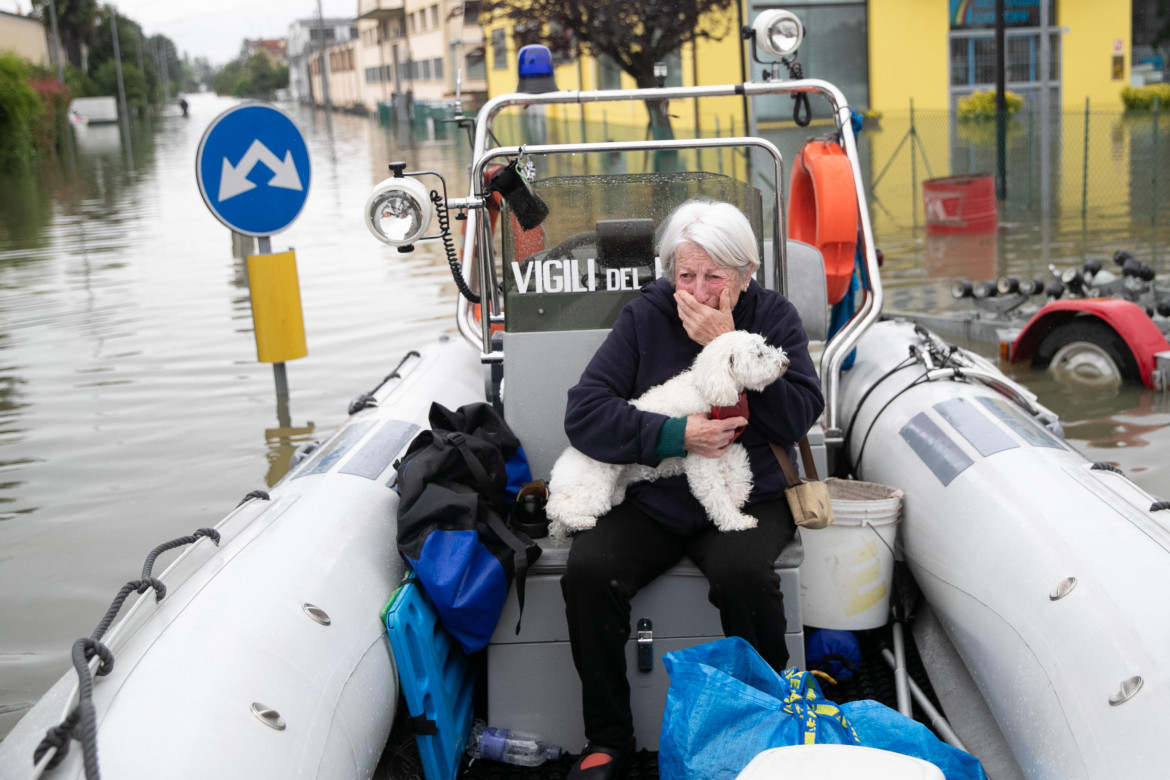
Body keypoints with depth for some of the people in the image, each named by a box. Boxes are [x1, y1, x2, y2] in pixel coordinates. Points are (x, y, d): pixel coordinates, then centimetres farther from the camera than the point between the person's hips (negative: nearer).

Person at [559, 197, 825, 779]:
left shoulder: (773, 316, 2)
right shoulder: (645, 318, 2)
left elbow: (798, 415, -11)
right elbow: (584, 412, -8)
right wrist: (675, 436, -20)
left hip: (746, 498, -1)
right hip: (650, 500, 2)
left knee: (742, 573, -32)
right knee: (587, 571, -24)